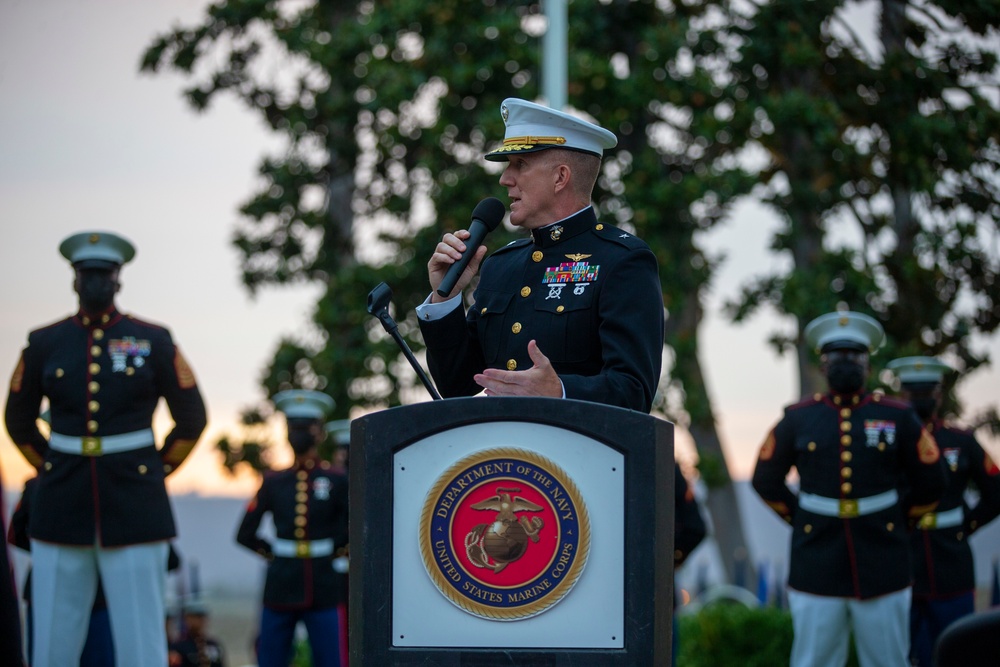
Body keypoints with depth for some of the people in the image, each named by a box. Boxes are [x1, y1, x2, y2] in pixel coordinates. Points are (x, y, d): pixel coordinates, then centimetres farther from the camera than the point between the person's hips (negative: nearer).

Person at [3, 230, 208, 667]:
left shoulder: (153, 342, 2)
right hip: (62, 510, 2)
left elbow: (192, 418, 10)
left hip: (135, 512, -2)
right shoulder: (45, 344, 5)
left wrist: (157, 470, 7)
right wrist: (51, 471, 13)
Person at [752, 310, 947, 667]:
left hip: (882, 570, 0)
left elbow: (930, 484, 11)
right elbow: (767, 480, 16)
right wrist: (800, 520, 10)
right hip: (816, 571, 0)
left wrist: (895, 522, 11)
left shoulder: (898, 417, 4)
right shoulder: (798, 419, 6)